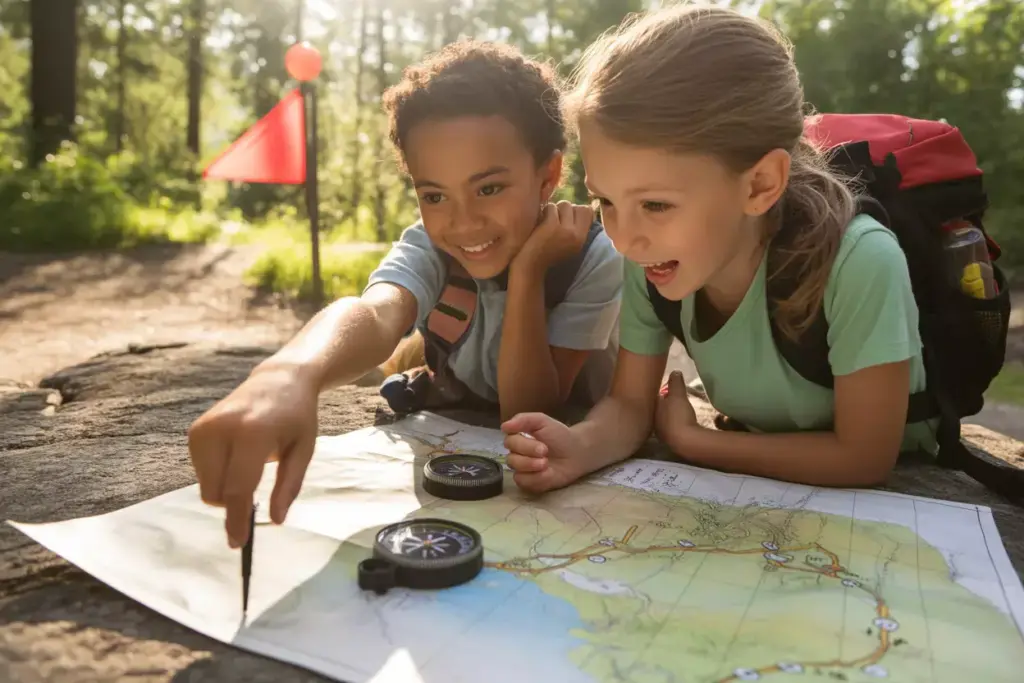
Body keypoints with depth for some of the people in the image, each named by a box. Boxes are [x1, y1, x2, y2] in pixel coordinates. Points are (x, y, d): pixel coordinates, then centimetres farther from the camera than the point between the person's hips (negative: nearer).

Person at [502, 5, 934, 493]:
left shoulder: (860, 263, -30)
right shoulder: (650, 258, -17)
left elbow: (863, 458, -20)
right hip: (751, 481, 3)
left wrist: (687, 441, -18)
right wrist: (579, 447, -30)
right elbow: (630, 403, -10)